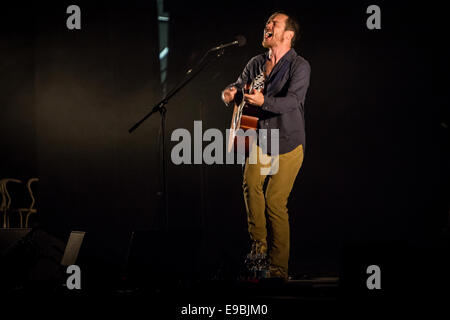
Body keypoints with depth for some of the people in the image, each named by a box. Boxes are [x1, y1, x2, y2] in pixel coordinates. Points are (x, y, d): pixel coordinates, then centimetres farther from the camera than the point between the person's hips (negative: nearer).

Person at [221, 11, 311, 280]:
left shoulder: (299, 66, -9)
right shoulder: (256, 64, 10)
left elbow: (293, 101, -24)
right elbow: (238, 87, 14)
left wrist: (263, 101, -42)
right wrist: (230, 93, -12)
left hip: (288, 144, -5)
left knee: (275, 201, -10)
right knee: (251, 183, -21)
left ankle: (278, 268, -1)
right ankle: (259, 243, -7)